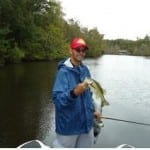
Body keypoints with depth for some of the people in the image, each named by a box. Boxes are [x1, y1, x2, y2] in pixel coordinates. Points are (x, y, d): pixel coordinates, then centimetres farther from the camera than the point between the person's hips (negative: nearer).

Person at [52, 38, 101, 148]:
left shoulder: (85, 69, 4)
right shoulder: (64, 71, -17)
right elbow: (57, 99, -25)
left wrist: (92, 110, 12)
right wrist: (74, 93, -40)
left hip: (86, 123, 7)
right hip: (68, 124, -7)